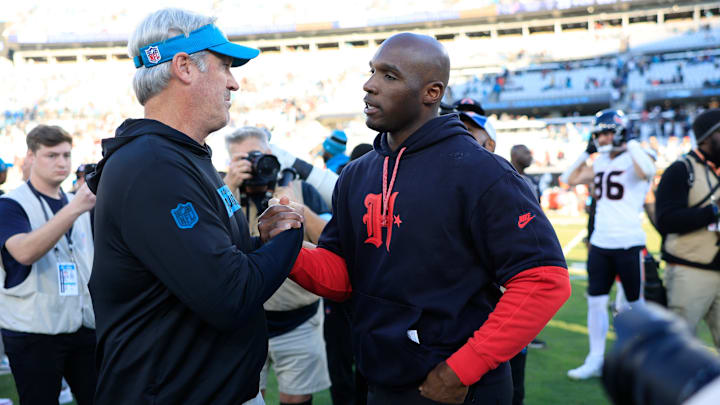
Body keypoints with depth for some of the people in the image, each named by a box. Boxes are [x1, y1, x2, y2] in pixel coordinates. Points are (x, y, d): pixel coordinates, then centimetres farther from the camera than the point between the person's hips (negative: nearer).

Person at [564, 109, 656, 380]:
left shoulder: (635, 159, -8)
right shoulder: (600, 162, 12)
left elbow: (647, 172, -31)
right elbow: (572, 179, 15)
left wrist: (630, 144, -20)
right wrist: (586, 151, 9)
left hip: (629, 244, -6)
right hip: (600, 243, 6)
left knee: (636, 302, 8)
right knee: (596, 301, 6)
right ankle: (595, 360, 14)